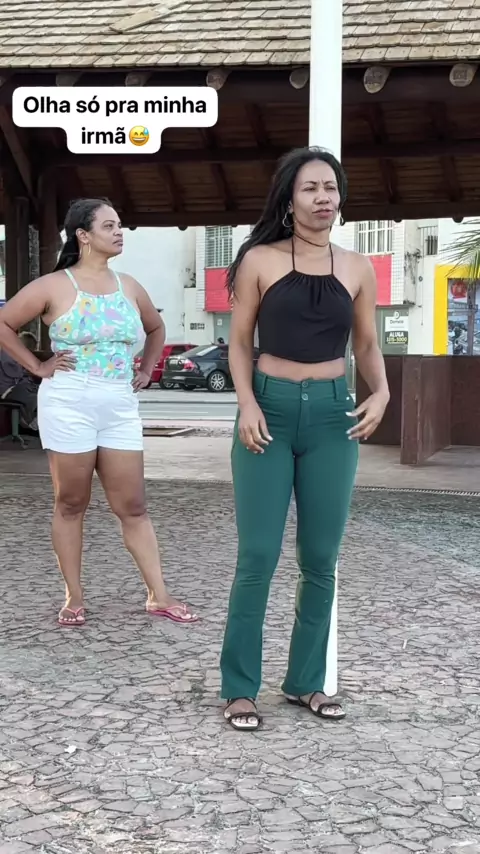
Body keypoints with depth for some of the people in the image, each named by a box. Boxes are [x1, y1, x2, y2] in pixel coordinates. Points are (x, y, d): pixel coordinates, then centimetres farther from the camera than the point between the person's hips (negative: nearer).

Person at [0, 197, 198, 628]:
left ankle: (159, 596, 9)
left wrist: (146, 371, 16)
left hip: (120, 407, 4)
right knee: (71, 504, 5)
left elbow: (157, 328, 27)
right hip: (69, 405, -4)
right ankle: (74, 598, 14)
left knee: (133, 506, 6)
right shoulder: (54, 286, -5)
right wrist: (38, 367, -3)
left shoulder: (129, 287, 10)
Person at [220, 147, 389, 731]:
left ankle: (306, 681, 20)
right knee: (258, 556, -5)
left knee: (320, 558, 7)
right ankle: (239, 688, 7)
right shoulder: (260, 260, 0)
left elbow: (367, 344, 14)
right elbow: (240, 341, 4)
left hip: (332, 416, 3)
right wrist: (247, 404, -11)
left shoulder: (358, 269, 7)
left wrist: (381, 393, -5)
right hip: (271, 410, -3)